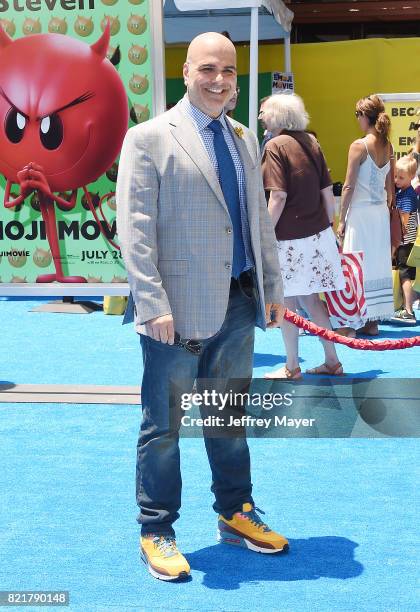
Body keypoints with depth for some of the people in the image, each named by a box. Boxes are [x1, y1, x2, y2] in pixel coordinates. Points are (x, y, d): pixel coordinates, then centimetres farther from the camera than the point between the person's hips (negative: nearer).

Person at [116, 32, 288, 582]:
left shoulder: (244, 140, 13)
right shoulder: (149, 139, -7)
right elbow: (135, 228, -12)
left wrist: (272, 287, 13)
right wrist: (153, 304, -19)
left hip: (239, 304, 6)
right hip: (181, 309, -6)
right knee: (164, 427, 6)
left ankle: (236, 516, 32)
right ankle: (156, 533, 19)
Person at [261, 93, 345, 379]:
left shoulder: (276, 146, -10)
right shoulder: (311, 142, 9)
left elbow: (278, 197, -17)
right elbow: (328, 192, 10)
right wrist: (328, 225, 20)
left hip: (289, 237, -6)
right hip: (318, 235, 6)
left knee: (287, 301, 4)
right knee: (311, 297, 15)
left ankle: (292, 367, 12)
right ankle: (332, 361, 18)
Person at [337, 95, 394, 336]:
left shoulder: (359, 146, -13)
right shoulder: (388, 146, 6)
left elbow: (349, 187, -13)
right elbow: (391, 187, 10)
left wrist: (341, 219, -7)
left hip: (361, 211, -6)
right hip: (381, 211, 6)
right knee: (378, 263, 10)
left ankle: (351, 324, 0)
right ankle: (373, 322, 17)